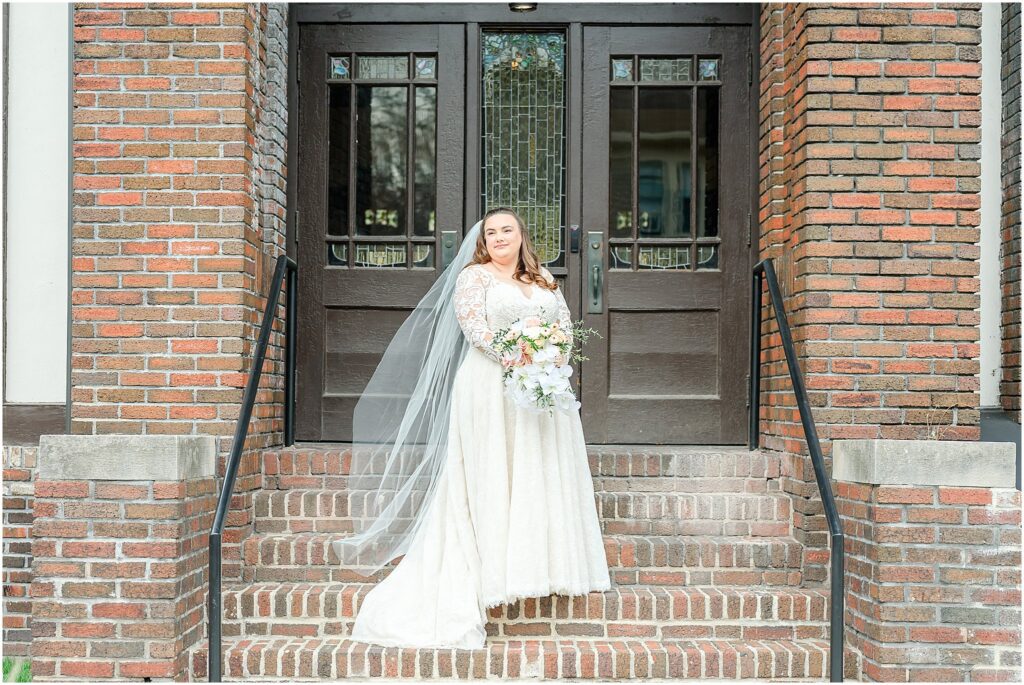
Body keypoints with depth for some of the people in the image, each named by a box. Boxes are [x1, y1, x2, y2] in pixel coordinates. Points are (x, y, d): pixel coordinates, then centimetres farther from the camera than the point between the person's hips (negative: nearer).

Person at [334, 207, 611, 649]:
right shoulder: (473, 275, 1)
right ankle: (500, 569, -3)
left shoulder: (544, 278, 18)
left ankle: (555, 563, 12)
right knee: (495, 475, -6)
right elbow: (473, 325, -11)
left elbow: (565, 323, 15)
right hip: (491, 387, -5)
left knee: (545, 472, 6)